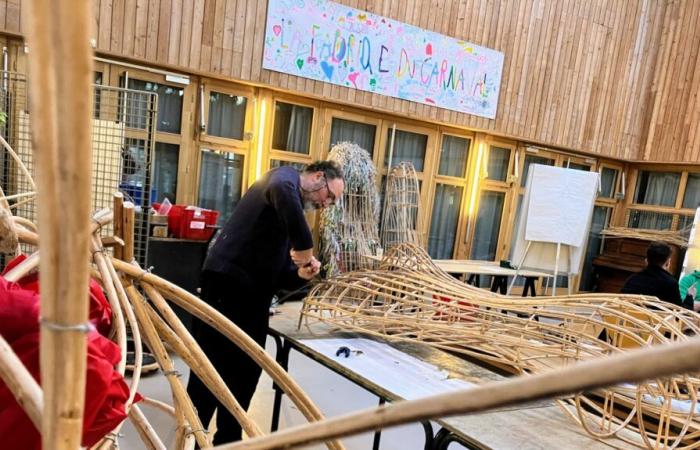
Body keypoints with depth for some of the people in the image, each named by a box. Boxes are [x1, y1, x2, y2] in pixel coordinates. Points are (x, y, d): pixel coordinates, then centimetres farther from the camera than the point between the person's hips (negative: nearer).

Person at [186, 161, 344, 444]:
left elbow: (281, 277, 18)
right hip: (227, 283, -9)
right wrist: (306, 246, -26)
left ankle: (228, 440, 29)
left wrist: (302, 274, -3)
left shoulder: (297, 208, 22)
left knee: (246, 373, 14)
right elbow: (282, 192, -32)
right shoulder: (286, 177, -1)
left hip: (255, 296, 9)